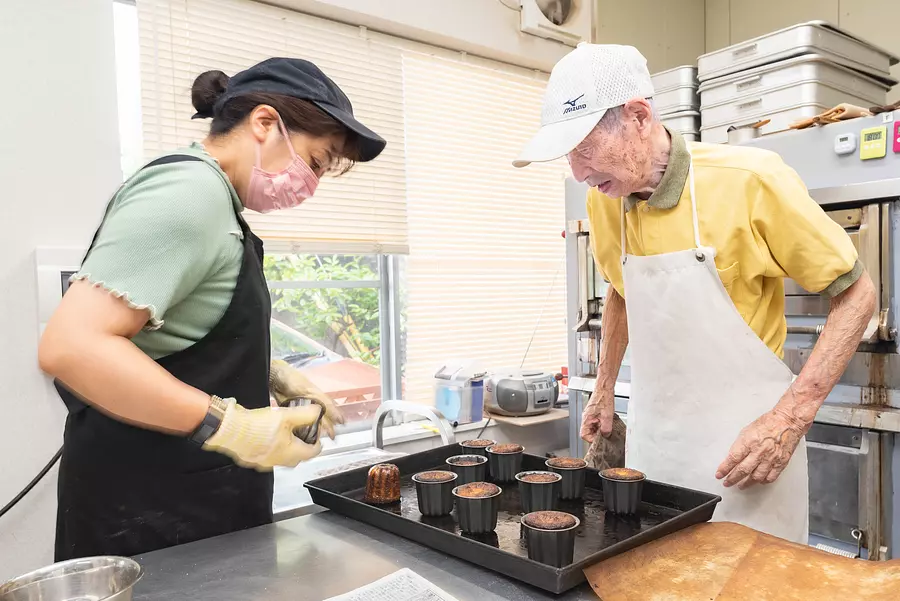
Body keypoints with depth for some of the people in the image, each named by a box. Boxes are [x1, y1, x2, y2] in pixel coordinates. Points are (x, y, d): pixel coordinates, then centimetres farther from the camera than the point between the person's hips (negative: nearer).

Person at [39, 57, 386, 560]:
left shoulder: (213, 200, 13)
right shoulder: (192, 191, -19)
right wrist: (229, 426, -26)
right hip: (150, 510, -10)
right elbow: (71, 345, -28)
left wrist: (268, 376, 7)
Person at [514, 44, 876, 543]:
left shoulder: (750, 179, -16)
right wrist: (604, 389, 15)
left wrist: (793, 416, -17)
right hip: (651, 442, 5)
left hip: (745, 447, -5)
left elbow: (855, 294, -8)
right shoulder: (603, 203, 0)